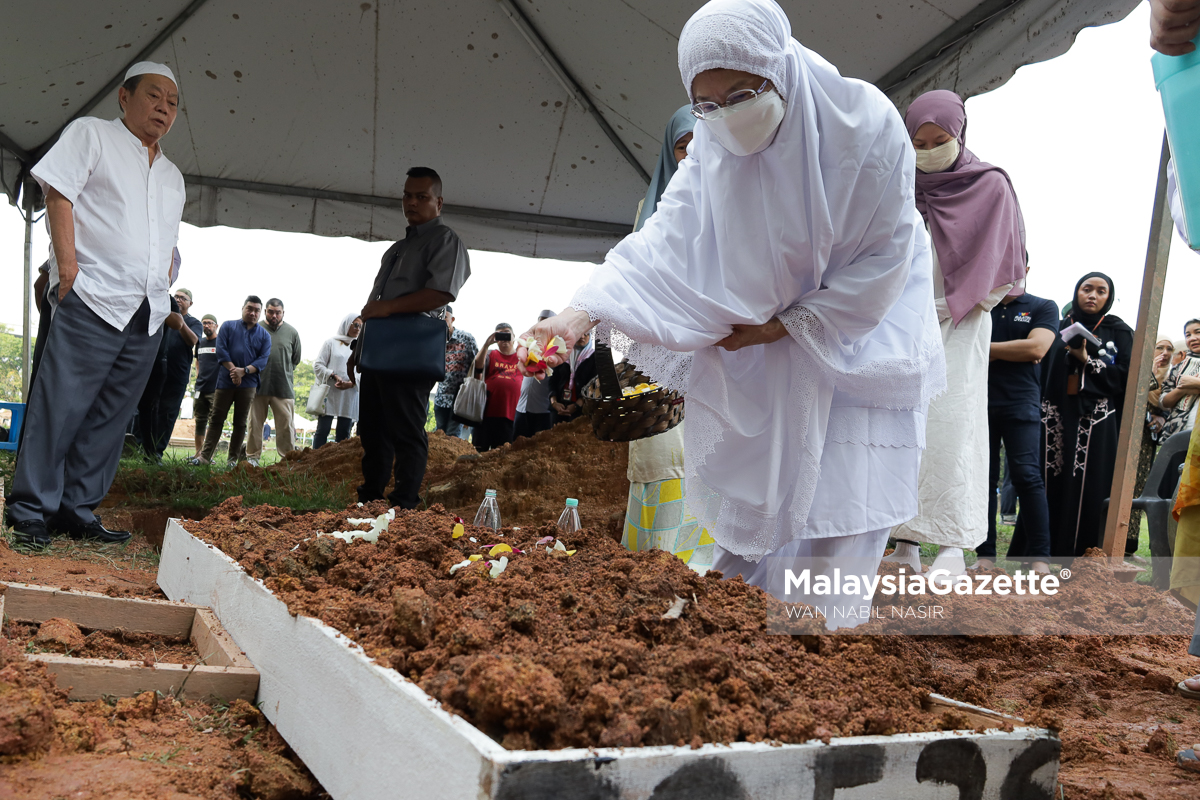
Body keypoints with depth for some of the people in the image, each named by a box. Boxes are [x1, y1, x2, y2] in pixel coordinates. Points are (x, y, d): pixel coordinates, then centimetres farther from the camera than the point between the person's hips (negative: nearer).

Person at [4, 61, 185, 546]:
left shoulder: (173, 176, 25)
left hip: (149, 316, 6)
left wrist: (165, 291, 14)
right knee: (61, 406, -8)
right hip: (93, 300, -6)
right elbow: (59, 193, -4)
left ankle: (77, 511, 11)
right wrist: (67, 264, -14)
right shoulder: (90, 134, 6)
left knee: (110, 418, 5)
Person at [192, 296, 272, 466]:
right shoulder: (228, 326, 8)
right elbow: (221, 350, -2)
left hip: (248, 384, 1)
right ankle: (205, 456, 2)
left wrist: (244, 371, -15)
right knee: (216, 419, 1)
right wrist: (233, 369, -14)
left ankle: (233, 459, 9)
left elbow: (263, 359, -1)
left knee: (240, 423, 4)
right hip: (225, 381, -1)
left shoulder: (264, 335, 9)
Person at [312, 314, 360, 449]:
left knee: (344, 434, 3)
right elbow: (318, 365, 2)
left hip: (349, 394, 3)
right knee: (323, 430, -6)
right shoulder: (331, 343, 7)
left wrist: (352, 383, -10)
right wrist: (334, 376, -14)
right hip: (330, 393, -3)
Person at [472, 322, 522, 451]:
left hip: (510, 414, 0)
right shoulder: (490, 354, 12)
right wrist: (487, 344, -16)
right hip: (488, 412, 0)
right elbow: (478, 366, -8)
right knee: (481, 449, 2)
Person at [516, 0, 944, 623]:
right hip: (762, 335, 3)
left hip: (861, 324, -3)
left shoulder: (867, 124, -23)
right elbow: (665, 239, -24)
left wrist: (790, 324, -18)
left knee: (837, 497, -6)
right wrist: (587, 310, -41)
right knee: (748, 483, 5)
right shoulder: (713, 149, -12)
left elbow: (885, 256, -19)